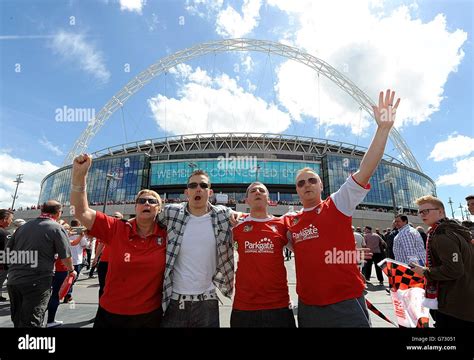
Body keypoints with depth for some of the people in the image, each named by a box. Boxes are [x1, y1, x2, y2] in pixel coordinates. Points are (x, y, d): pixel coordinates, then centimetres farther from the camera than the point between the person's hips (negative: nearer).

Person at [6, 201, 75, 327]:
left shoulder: (23, 226, 11)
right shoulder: (57, 228, -8)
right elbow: (66, 256, -9)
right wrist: (71, 270, 10)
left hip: (13, 280, 6)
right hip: (37, 282, -6)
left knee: (18, 321, 21)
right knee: (31, 323, 1)